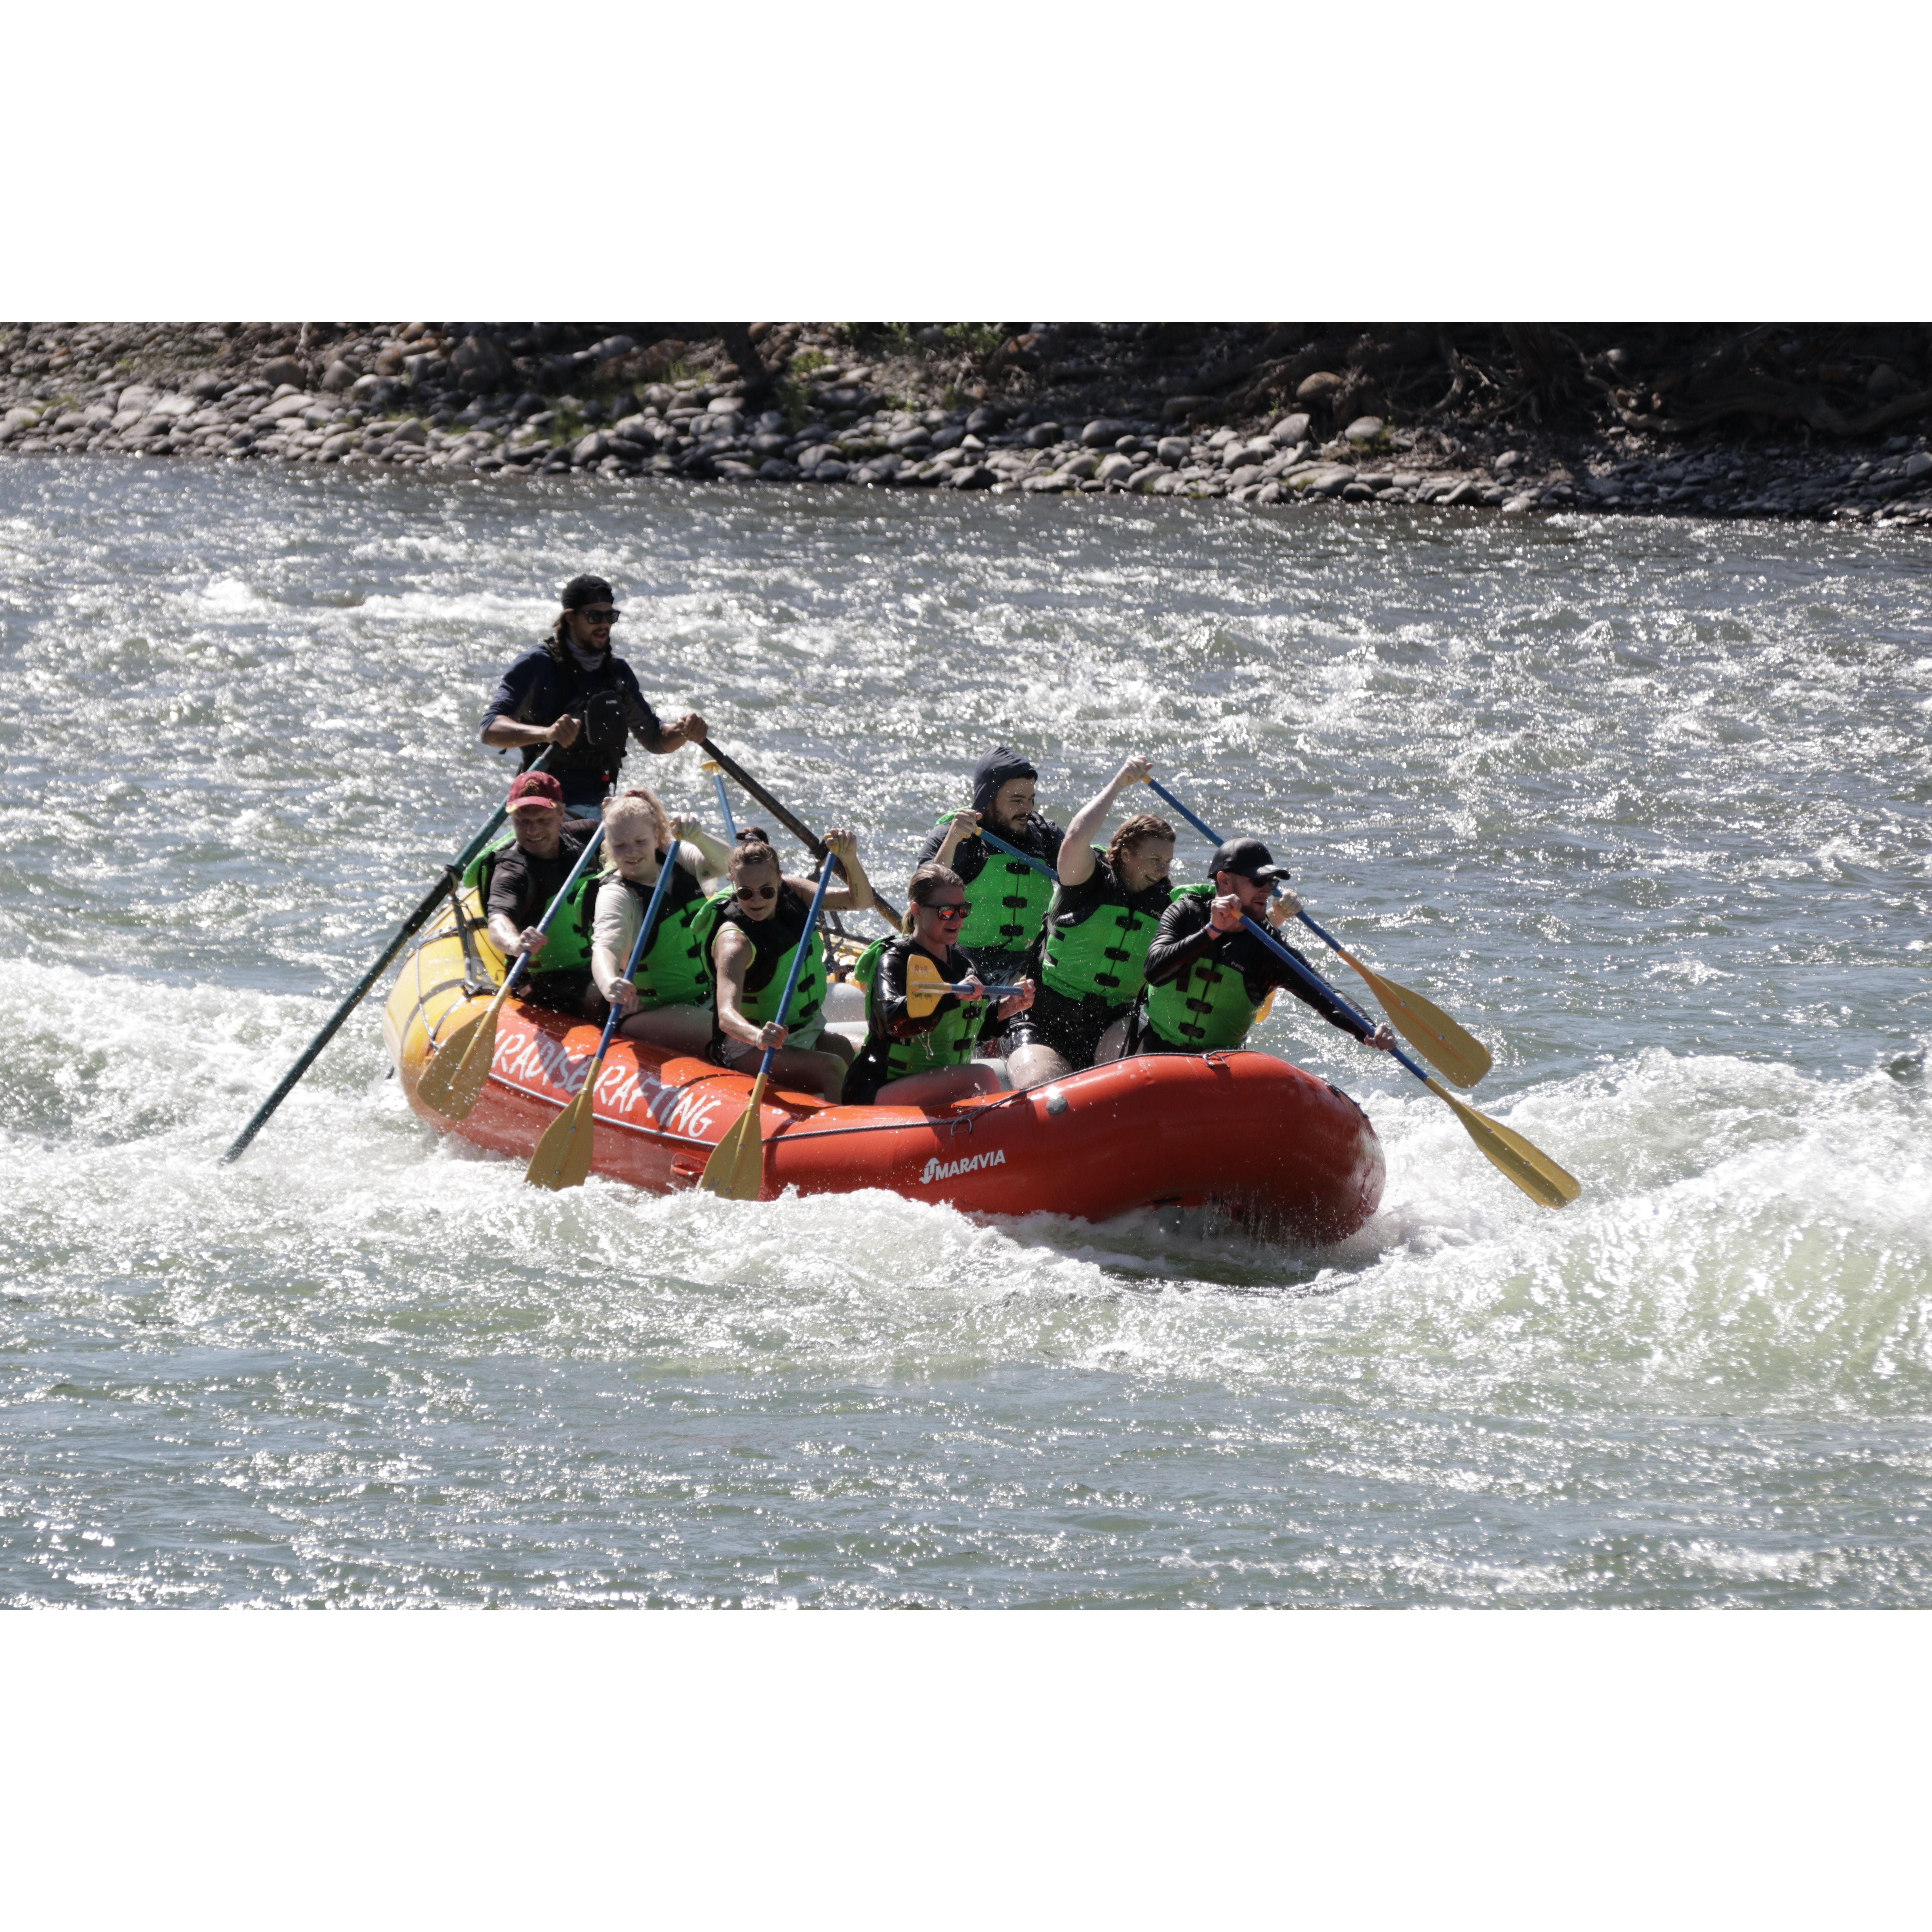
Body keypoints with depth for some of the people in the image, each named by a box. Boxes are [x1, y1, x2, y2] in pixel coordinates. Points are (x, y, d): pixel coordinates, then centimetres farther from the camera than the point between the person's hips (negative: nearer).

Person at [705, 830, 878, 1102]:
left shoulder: (793, 893, -3)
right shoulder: (734, 942, -23)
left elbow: (859, 901, -10)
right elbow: (727, 1015, -36)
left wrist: (850, 859, -30)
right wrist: (758, 1037, -58)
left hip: (808, 1032, 7)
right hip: (748, 1049, -7)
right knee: (832, 1069, -28)